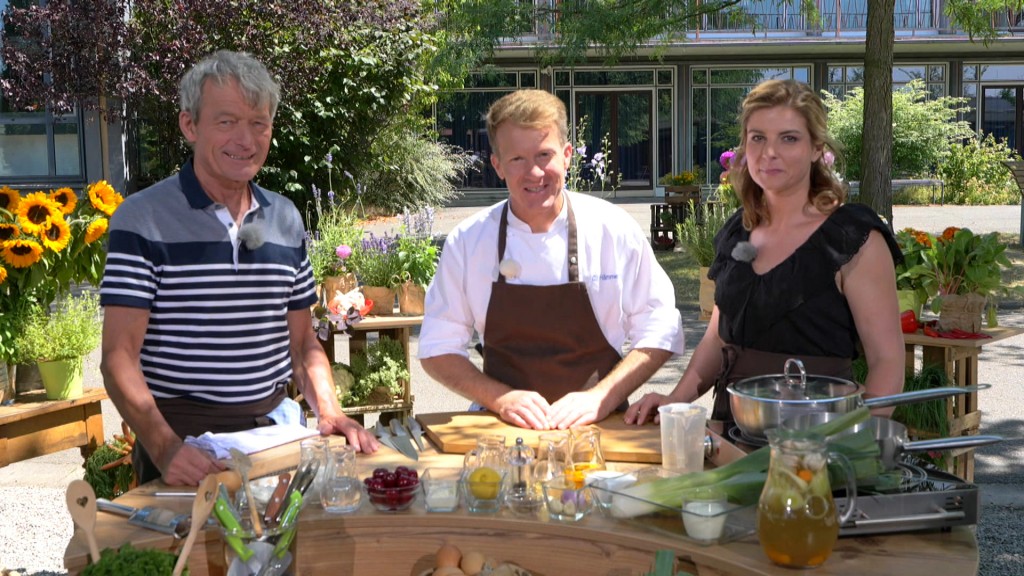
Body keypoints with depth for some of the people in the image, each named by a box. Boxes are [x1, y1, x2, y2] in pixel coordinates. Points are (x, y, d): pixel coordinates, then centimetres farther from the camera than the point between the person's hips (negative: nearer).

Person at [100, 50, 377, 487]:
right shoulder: (142, 220, -5)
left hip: (273, 430, 4)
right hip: (183, 439, -4)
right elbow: (120, 357, -10)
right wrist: (164, 448, -24)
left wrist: (331, 414, -1)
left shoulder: (286, 220, 10)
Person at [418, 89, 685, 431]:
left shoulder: (615, 229, -1)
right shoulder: (468, 240, 1)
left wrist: (600, 398, -9)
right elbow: (438, 350, 6)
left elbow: (659, 335, 4)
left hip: (599, 427, 0)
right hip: (505, 429, 0)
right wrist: (502, 400, -9)